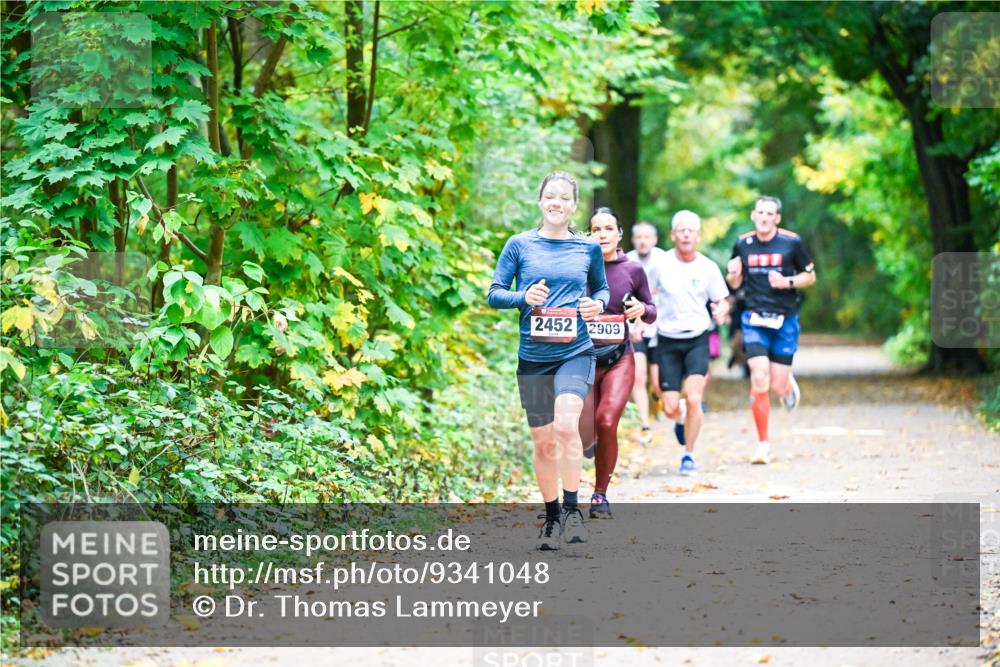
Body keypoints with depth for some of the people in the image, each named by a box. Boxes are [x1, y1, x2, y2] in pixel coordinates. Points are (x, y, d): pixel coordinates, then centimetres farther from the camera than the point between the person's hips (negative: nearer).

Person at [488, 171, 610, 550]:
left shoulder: (588, 248, 6)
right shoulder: (520, 245, 3)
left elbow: (601, 289, 20)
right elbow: (494, 294, 4)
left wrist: (597, 304, -2)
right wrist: (524, 297, -15)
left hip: (576, 352, -1)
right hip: (533, 355, 1)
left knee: (566, 425, -24)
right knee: (543, 442, 9)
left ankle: (572, 510, -13)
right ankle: (551, 518, 24)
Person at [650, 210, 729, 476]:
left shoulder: (708, 267, -2)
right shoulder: (661, 264, -3)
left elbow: (722, 302, 7)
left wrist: (721, 311, -16)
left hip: (697, 339, -1)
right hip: (667, 341, 1)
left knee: (693, 399, -16)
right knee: (670, 408, -2)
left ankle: (688, 455, 2)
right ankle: (681, 420, 37)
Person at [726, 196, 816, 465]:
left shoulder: (792, 242, -3)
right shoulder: (742, 244, 3)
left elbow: (810, 276, 6)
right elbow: (735, 284, 14)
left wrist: (788, 282, -12)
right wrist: (733, 275, -9)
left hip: (785, 320, -1)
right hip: (754, 320, 1)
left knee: (777, 387, -1)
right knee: (759, 380, -14)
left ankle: (788, 384, 40)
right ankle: (763, 444, -3)